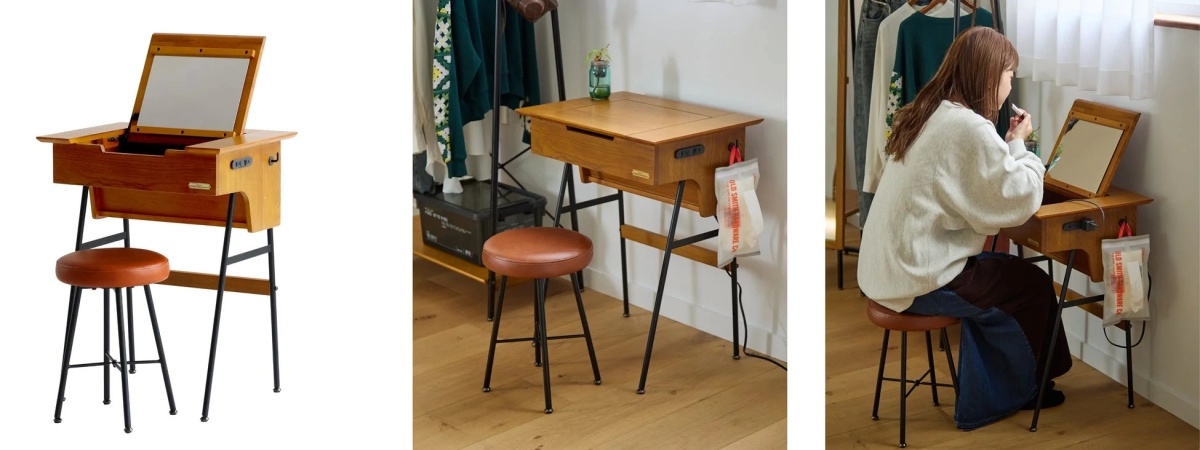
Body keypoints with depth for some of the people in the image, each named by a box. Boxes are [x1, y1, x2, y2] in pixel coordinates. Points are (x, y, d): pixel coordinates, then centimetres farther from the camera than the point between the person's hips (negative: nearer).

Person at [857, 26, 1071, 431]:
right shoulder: (969, 127, -20)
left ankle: (982, 402, 24)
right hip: (917, 279, -9)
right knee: (1032, 285, 10)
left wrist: (1007, 148, 9)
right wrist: (1018, 146, -2)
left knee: (1001, 274, 23)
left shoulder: (930, 114, 9)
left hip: (889, 267, 9)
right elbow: (1020, 200, -17)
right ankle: (1021, 389, 33)